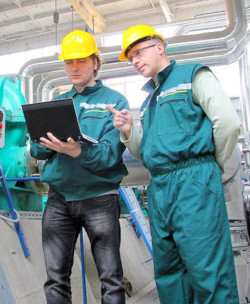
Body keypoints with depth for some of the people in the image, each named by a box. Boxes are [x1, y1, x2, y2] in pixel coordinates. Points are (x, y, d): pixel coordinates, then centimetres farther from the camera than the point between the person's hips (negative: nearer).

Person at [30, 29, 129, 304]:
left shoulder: (114, 101, 0)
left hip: (99, 198, -3)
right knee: (56, 278, 10)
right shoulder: (57, 102, 14)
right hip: (59, 198, 4)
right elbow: (37, 150, 7)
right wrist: (48, 143, -15)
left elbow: (110, 154, -14)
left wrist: (77, 151, -32)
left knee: (111, 279, 5)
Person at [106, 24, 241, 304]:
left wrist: (212, 165, 1)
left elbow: (228, 122, -8)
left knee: (207, 272, -6)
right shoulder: (149, 100, 25)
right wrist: (128, 132, 2)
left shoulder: (192, 75, 4)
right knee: (167, 272, 12)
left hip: (193, 182, -7)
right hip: (158, 189, 8)